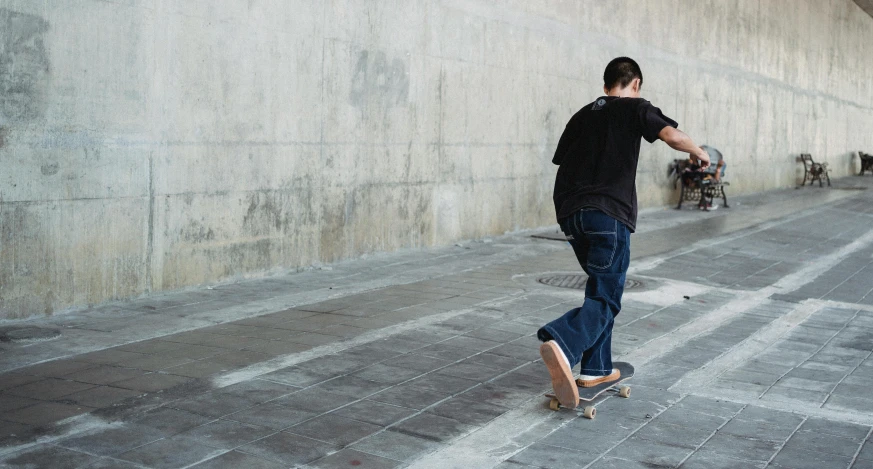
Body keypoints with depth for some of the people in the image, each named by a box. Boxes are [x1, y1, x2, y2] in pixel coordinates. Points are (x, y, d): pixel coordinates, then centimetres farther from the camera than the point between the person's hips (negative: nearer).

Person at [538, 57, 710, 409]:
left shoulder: (582, 116, 23)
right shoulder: (635, 109, 5)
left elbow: (562, 162, 22)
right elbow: (672, 135, -10)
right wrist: (699, 154, 8)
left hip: (570, 212, 6)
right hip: (608, 213, -6)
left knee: (601, 285, 20)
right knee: (605, 296, -6)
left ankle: (595, 369, 18)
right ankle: (562, 343, -33)